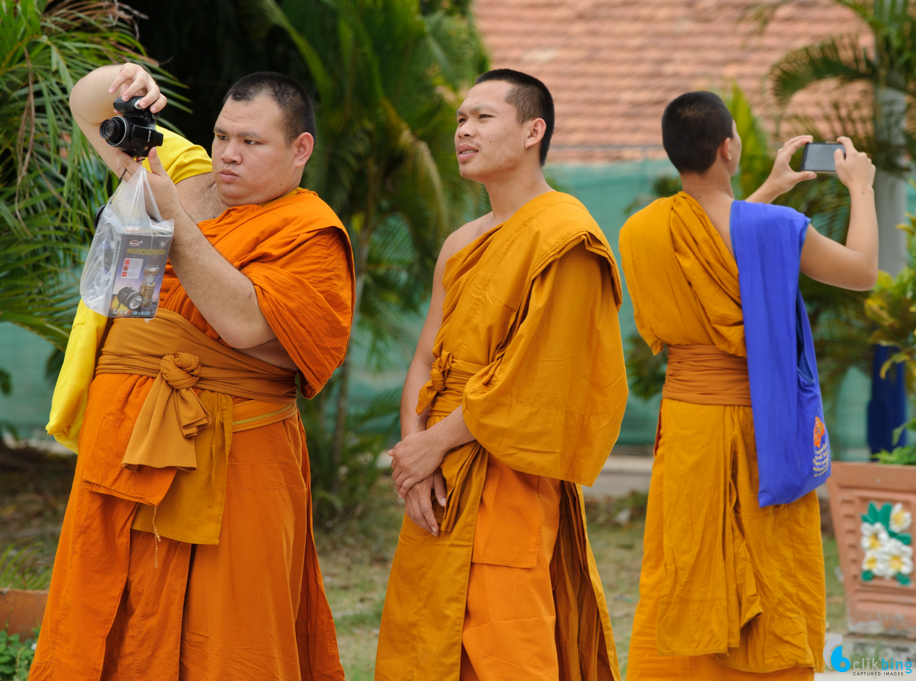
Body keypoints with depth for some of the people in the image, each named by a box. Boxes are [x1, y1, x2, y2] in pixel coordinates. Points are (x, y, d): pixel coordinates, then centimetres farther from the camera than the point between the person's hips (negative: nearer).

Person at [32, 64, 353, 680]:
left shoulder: (309, 233, -3)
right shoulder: (184, 173, 15)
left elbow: (243, 321, -19)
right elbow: (87, 106, 22)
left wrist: (173, 221, -20)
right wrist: (123, 82, -1)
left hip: (228, 457, -5)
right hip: (123, 440, 5)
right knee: (107, 630, 4)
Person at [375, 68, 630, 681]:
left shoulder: (564, 236, -11)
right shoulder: (461, 246, 16)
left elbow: (530, 378, -16)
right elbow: (426, 361, 12)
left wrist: (433, 442, -11)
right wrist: (414, 454, -5)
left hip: (508, 485, -8)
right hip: (442, 486, 8)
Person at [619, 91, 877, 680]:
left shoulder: (644, 230, -3)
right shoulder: (774, 228, -15)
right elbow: (863, 271, 2)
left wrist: (769, 191, 28)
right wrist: (861, 188, 17)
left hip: (688, 426, 4)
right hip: (762, 429, -3)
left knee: (679, 590, 9)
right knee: (774, 588, 5)